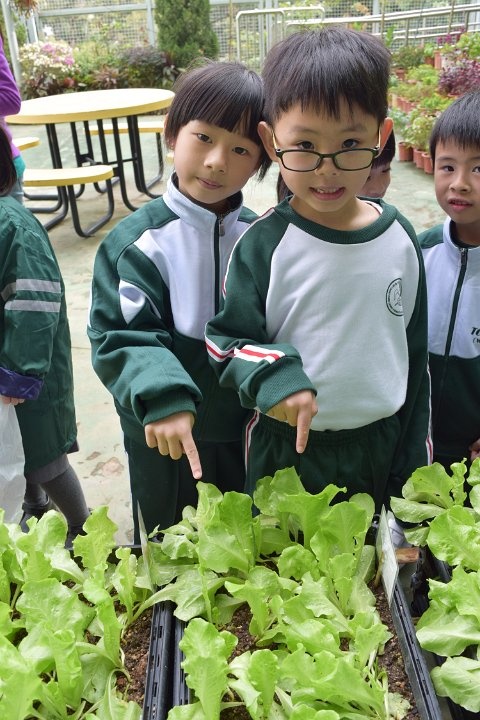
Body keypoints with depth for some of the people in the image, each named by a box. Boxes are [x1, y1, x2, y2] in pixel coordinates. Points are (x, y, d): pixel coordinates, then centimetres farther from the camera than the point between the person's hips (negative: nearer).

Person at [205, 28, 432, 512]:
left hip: (380, 444, 3)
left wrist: (413, 457, 8)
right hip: (286, 446, -2)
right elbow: (226, 340, -8)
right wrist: (273, 376, -29)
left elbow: (415, 355, 3)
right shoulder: (263, 244, -16)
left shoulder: (399, 237, -6)